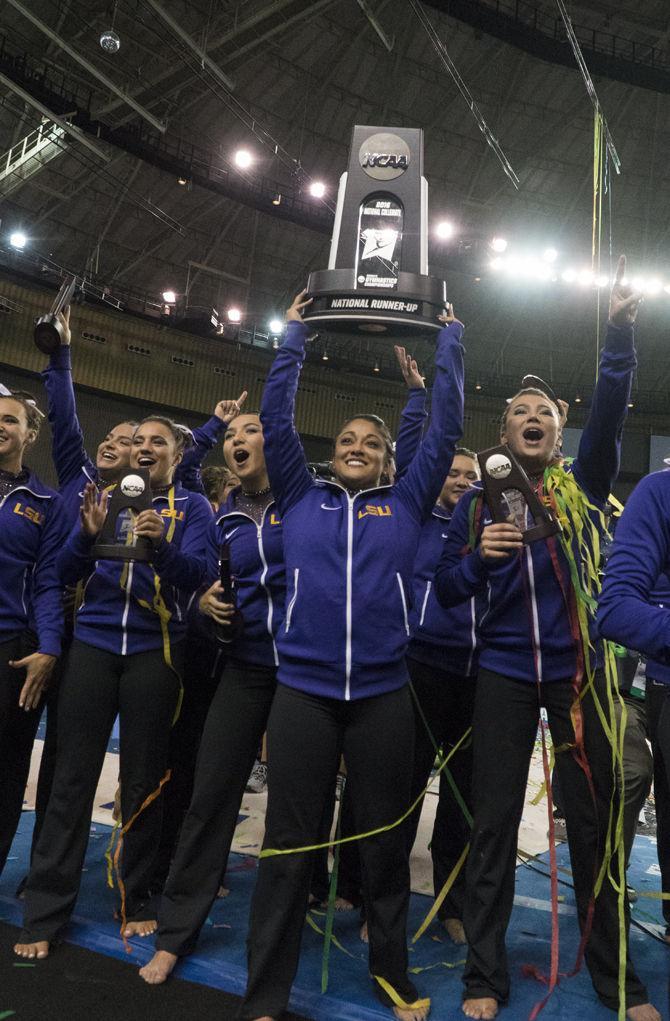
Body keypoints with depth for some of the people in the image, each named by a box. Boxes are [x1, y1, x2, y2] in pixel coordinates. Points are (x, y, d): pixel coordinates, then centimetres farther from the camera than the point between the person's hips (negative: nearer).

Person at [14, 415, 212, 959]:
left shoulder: (193, 507, 4)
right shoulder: (109, 496, 11)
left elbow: (195, 574, -10)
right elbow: (68, 573, 5)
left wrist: (161, 545, -30)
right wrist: (87, 533, -16)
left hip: (155, 653, -2)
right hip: (94, 645, 2)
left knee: (143, 781, 6)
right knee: (72, 778, 3)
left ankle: (136, 901, 22)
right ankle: (44, 913, 13)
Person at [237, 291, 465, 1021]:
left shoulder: (406, 505, 9)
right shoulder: (300, 500, 9)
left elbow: (446, 427, 11)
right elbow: (275, 418, 8)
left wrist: (449, 340, 16)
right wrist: (294, 334, 15)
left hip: (382, 694, 1)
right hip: (302, 690, 0)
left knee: (384, 841, 14)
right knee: (288, 844, 6)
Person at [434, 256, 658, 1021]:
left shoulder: (582, 485, 4)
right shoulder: (478, 503, 5)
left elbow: (610, 407, -13)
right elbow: (445, 591, 1)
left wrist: (619, 330, -26)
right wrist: (479, 556, -19)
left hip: (578, 668, 0)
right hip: (504, 673, 0)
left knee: (594, 816, 9)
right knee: (493, 821, 4)